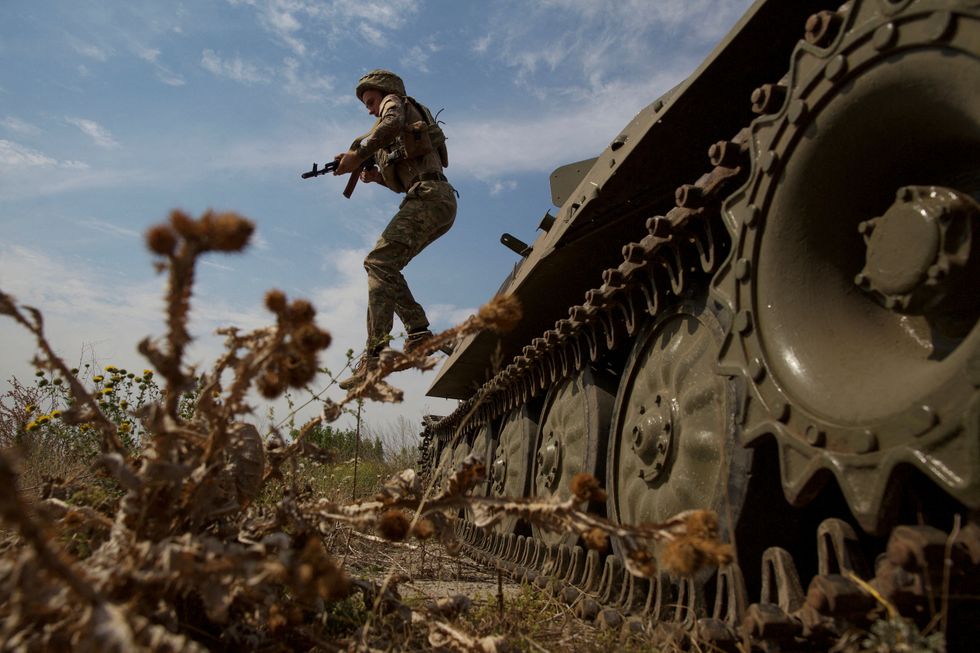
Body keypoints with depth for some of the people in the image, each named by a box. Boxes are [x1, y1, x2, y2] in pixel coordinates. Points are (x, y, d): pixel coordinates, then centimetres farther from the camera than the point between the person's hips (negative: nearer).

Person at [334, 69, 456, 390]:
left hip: (429, 198, -10)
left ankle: (374, 356, -30)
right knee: (382, 265, 12)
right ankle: (419, 332, 4)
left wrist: (357, 153, -14)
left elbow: (392, 124, -15)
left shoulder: (397, 102, 11)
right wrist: (378, 176, 15)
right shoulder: (407, 128, 36)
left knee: (380, 262, -22)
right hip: (438, 204, 10)